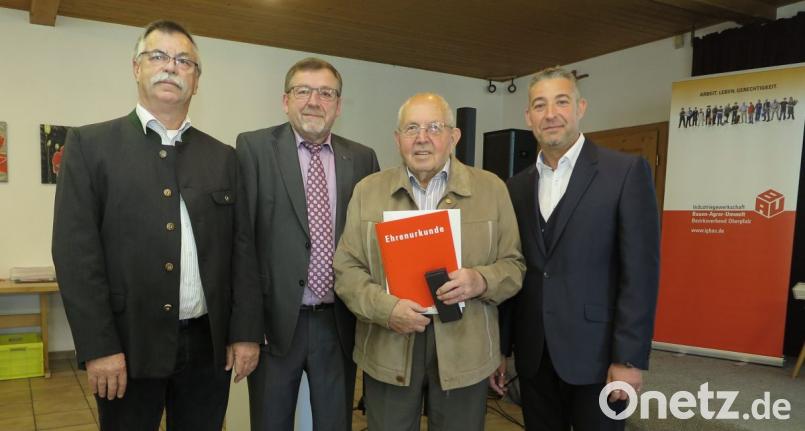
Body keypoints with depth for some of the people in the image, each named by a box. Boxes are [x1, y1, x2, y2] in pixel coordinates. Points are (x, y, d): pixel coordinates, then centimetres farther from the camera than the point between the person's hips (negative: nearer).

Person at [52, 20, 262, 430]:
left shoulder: (222, 157, 8)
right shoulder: (90, 144, 1)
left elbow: (241, 249, 6)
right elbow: (75, 251, -6)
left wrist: (245, 333, 1)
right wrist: (98, 347, -11)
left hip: (209, 343, 3)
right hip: (128, 344, -2)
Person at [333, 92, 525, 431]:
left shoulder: (491, 189, 2)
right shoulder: (367, 191, 4)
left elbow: (513, 265, 4)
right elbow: (346, 269, 2)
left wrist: (481, 280, -18)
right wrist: (386, 307, -16)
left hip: (464, 352, 0)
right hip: (387, 352, 1)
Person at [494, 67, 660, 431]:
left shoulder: (626, 172, -6)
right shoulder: (517, 187, 8)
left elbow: (640, 272, -10)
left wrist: (629, 359, -14)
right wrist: (500, 349, 8)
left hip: (595, 354, -4)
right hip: (533, 357, 4)